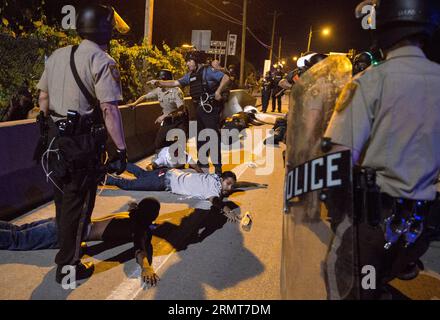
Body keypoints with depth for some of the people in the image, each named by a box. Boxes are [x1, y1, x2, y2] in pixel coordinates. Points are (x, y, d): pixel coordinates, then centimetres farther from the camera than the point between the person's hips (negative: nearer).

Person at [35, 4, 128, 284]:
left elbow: (43, 96, 14)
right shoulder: (102, 61, -13)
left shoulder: (58, 55, 9)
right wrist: (121, 150, -19)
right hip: (83, 144, -7)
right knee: (78, 204, 4)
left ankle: (66, 244, 43)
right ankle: (68, 266, 15)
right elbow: (109, 109, -21)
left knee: (62, 196, 22)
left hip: (55, 137, 8)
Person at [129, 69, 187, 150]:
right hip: (167, 121, 6)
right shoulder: (158, 90, -1)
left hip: (179, 121, -6)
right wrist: (135, 103, -4)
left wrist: (165, 115, -32)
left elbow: (181, 109, -28)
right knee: (158, 143, 4)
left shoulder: (176, 91, -20)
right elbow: (145, 97, 11)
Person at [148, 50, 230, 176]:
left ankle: (218, 167, -2)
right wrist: (158, 82, 7)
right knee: (200, 137, 14)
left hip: (210, 109, -9)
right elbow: (175, 83, 16)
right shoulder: (191, 75, 15)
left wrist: (218, 92, -20)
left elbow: (226, 78, -17)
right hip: (199, 109, 9)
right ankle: (202, 163, 28)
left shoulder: (208, 71, -9)